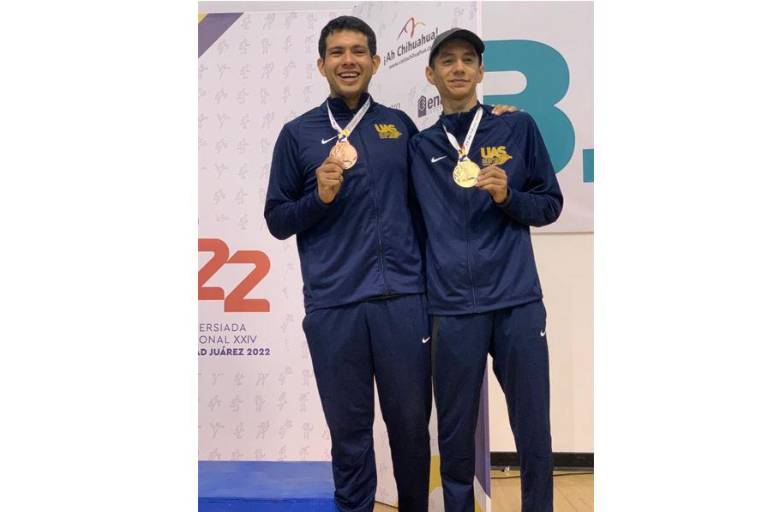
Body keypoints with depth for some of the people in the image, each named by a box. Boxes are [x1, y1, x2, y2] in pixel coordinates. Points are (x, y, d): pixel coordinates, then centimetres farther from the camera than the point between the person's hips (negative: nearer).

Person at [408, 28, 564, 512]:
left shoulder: (518, 127, 8)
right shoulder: (419, 147, 11)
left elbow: (550, 203, 9)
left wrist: (508, 197, -9)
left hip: (518, 303, 0)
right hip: (453, 309, 1)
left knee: (534, 432, 4)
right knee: (455, 434, 7)